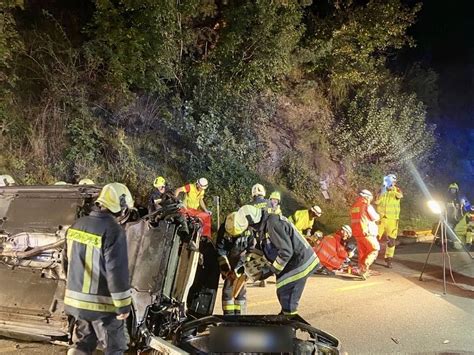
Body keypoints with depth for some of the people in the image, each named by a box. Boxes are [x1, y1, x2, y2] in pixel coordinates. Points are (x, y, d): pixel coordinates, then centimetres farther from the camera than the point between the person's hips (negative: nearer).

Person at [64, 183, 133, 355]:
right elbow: (117, 271, -22)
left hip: (77, 298, 7)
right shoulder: (113, 230, -22)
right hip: (103, 302, -7)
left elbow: (69, 261, 14)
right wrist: (123, 305, -13)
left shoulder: (77, 225, 4)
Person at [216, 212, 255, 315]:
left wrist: (238, 269, -17)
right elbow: (220, 250, -12)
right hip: (228, 262, 0)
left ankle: (240, 313, 9)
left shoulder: (248, 231, -18)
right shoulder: (223, 229, -17)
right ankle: (228, 314, 2)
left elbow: (250, 251, -14)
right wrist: (226, 269, -16)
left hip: (241, 264, 0)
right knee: (228, 286, -7)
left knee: (241, 288, -2)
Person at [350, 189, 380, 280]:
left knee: (362, 252, 15)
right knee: (374, 249, 2)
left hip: (356, 232, 7)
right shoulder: (367, 205, -10)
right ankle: (364, 267, -11)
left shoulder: (353, 206, 11)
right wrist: (378, 216, 17)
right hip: (366, 232, -7)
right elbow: (375, 217, -4)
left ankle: (362, 270, 19)